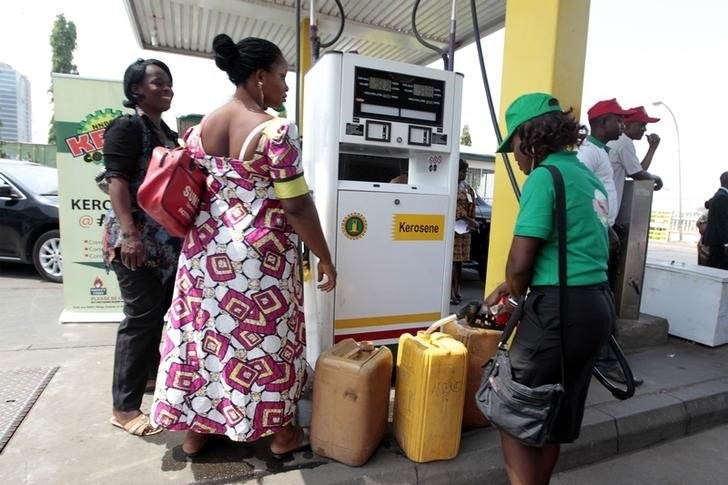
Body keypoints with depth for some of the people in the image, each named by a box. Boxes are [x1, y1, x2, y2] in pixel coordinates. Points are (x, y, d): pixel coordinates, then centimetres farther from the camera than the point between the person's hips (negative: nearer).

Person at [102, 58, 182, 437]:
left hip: (167, 238, 8)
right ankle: (124, 408, 7)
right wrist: (130, 235, -25)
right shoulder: (126, 126, -7)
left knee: (160, 311, 15)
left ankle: (150, 373, 34)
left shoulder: (168, 133, 17)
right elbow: (117, 181, -16)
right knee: (141, 317, -5)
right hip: (136, 239, -8)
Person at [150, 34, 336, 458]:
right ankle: (281, 433, 28)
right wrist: (325, 258, -8)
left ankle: (194, 431, 33)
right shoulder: (276, 130, -16)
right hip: (260, 255, -6)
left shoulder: (200, 129, 7)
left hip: (206, 251, 7)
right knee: (268, 338, 9)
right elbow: (298, 206, -18)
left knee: (203, 331, 16)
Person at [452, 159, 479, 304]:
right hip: (452, 228, -6)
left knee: (459, 261, 10)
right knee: (452, 261, -8)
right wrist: (470, 221, -18)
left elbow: (472, 207, 14)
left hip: (465, 228, 6)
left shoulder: (468, 188, 16)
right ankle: (451, 292, -4)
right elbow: (455, 207, -14)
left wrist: (471, 222, -4)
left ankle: (456, 290, 18)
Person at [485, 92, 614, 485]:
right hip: (597, 306, 9)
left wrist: (515, 295, 4)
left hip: (561, 309, -9)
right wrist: (510, 287, 20)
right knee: (553, 415, 22)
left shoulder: (545, 176, -13)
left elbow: (520, 262, -17)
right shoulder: (588, 177, 15)